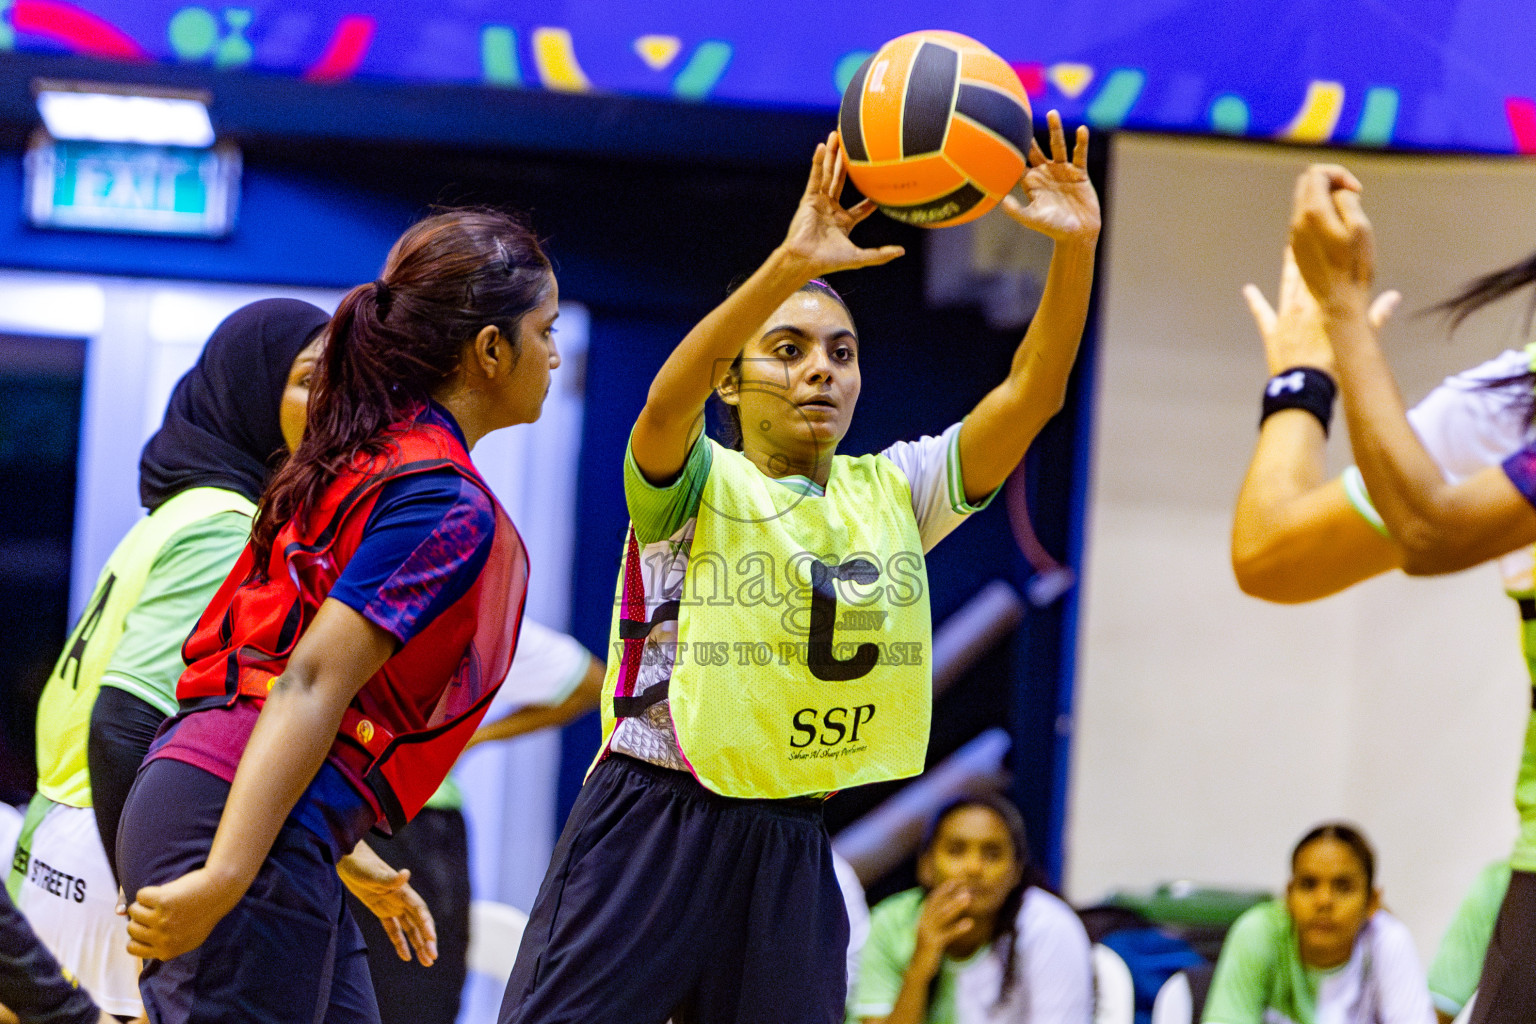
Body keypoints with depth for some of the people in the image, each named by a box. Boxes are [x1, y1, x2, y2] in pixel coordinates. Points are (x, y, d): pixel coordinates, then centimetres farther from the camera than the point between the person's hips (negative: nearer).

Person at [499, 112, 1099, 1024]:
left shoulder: (892, 493, 10)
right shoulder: (697, 486, -4)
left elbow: (1032, 394, -1)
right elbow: (667, 401, -27)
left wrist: (1076, 248, -18)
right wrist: (790, 265, -40)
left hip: (787, 850, 5)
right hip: (650, 835, -5)